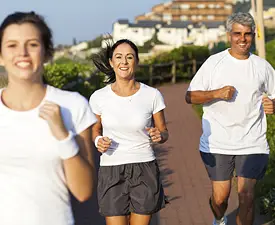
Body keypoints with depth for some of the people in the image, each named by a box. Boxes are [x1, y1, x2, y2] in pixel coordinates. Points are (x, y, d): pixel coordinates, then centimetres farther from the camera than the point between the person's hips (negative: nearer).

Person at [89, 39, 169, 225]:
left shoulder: (152, 95, -6)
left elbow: (164, 132, 6)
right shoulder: (99, 97, -3)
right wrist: (98, 141, -8)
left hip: (144, 170, 0)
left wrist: (159, 136, -17)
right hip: (111, 172, 0)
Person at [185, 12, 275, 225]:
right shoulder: (214, 62, 0)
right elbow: (190, 96, -2)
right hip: (217, 143, -1)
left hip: (252, 144, 1)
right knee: (220, 196, 7)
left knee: (247, 197, -4)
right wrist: (216, 93, -18)